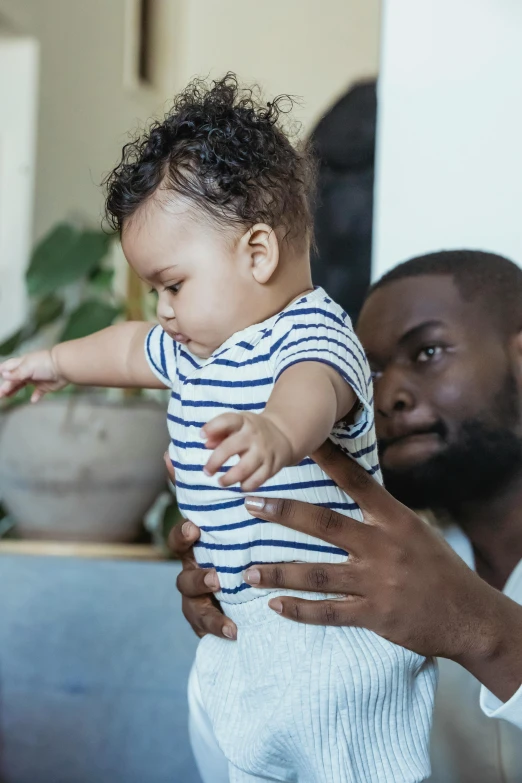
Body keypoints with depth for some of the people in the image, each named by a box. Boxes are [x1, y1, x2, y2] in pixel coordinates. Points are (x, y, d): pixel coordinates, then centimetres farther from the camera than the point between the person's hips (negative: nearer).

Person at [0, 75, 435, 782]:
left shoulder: (313, 333, -21)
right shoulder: (205, 346, 10)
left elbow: (314, 386, -45)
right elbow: (134, 349, 30)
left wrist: (277, 431, -67)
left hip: (330, 630, -9)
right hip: (249, 628, 9)